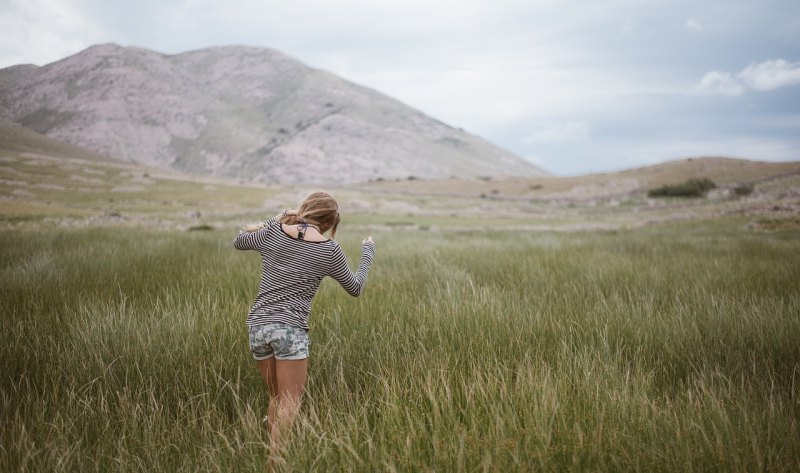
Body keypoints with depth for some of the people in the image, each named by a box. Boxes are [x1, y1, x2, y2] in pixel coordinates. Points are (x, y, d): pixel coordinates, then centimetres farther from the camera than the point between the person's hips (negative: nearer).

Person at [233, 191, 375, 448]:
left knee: (276, 398, 19)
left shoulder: (272, 232, 3)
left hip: (258, 325, 5)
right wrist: (367, 253, 25)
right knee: (289, 405, 0)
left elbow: (238, 241, 23)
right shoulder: (329, 250, -3)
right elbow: (355, 288, 10)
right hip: (290, 328, -5)